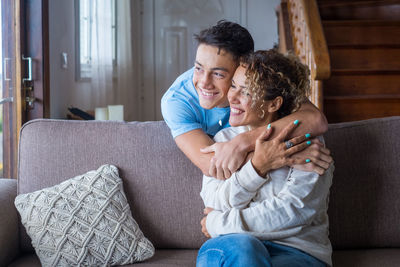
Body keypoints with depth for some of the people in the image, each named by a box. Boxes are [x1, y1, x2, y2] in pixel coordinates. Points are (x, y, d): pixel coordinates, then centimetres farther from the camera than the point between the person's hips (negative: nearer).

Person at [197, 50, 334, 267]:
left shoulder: (305, 143, -2)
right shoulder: (224, 139, 12)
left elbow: (292, 211, -12)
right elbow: (214, 205, 0)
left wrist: (219, 223, -5)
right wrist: (258, 167, -16)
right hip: (234, 248, 3)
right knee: (242, 245, -35)